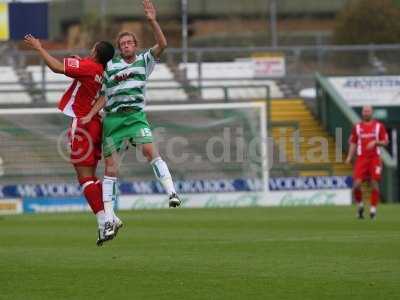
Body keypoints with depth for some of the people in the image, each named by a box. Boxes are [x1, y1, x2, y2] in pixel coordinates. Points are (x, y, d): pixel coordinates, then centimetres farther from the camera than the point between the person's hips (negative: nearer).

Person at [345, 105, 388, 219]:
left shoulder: (379, 126, 6)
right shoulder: (357, 127, 10)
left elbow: (385, 142, 6)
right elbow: (353, 143, 12)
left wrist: (375, 142, -13)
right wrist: (349, 157, 0)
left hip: (375, 158, -1)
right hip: (361, 158, 1)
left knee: (374, 183, -5)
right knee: (356, 184, -11)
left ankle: (373, 209, 6)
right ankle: (359, 205, 12)